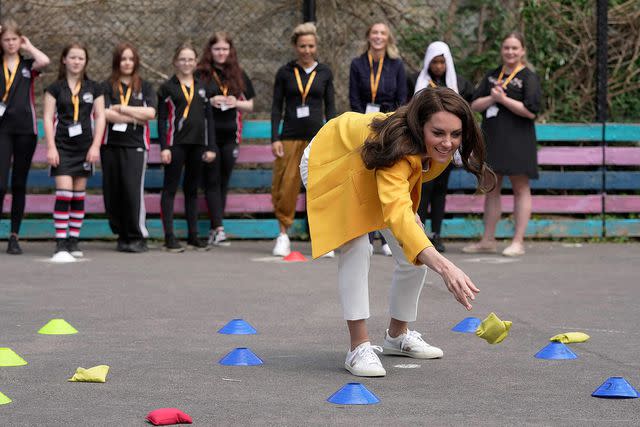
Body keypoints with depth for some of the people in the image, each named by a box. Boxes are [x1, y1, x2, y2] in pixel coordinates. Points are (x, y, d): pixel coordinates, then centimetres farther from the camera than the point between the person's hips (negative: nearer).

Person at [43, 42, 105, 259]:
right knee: (64, 193, -13)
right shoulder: (55, 88, 2)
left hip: (85, 148, 3)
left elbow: (100, 117, 6)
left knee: (79, 195, 6)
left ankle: (74, 241, 13)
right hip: (62, 147, -3)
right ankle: (61, 243, -15)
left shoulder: (94, 88, 7)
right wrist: (51, 147, -9)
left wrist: (95, 146, -3)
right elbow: (48, 118, -1)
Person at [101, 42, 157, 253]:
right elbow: (105, 114, -7)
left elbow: (150, 112, -5)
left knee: (133, 190, -12)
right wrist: (136, 117, -7)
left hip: (135, 145, -1)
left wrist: (121, 109, -6)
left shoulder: (144, 87, 11)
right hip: (111, 144, 1)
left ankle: (137, 237, -6)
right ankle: (122, 235, 12)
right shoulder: (107, 87, 8)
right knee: (112, 192, 1)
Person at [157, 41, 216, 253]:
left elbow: (209, 118, 13)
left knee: (192, 190, 10)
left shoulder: (202, 88, 13)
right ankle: (169, 237, -2)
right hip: (176, 144, -4)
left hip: (197, 144, 4)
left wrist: (211, 147, 6)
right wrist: (164, 147, -11)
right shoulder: (168, 87, 2)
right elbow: (162, 119, -2)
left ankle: (193, 236, 15)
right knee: (170, 189, -2)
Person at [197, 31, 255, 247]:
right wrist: (209, 101, -13)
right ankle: (219, 228, -10)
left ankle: (214, 229, 12)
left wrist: (236, 103, -5)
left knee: (223, 182, 6)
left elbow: (250, 105, 16)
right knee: (212, 182, -5)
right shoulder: (200, 75, 0)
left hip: (229, 135, 4)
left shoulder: (239, 75, 10)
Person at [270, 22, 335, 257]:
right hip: (291, 137, 0)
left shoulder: (324, 73, 7)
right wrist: (275, 138, -4)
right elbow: (276, 107, 4)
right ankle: (283, 233, 9)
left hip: (317, 135, 0)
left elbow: (330, 107, 9)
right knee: (285, 186, -3)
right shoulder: (285, 72, 4)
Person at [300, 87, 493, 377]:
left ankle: (397, 335, 23)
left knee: (415, 256, 1)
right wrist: (442, 265, -75)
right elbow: (396, 213, -62)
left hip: (379, 174, 7)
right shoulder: (396, 147, -48)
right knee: (355, 247, -27)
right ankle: (359, 347, -23)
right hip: (330, 163, -7)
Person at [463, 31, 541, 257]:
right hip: (492, 138, 6)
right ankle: (488, 240, 17)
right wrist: (491, 98, -11)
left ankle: (518, 241, 1)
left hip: (517, 140, -6)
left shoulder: (528, 77, -4)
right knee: (491, 188, 10)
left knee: (520, 188, -1)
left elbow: (531, 111, -14)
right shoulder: (492, 76, 14)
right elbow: (474, 105, 8)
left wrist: (503, 99, -14)